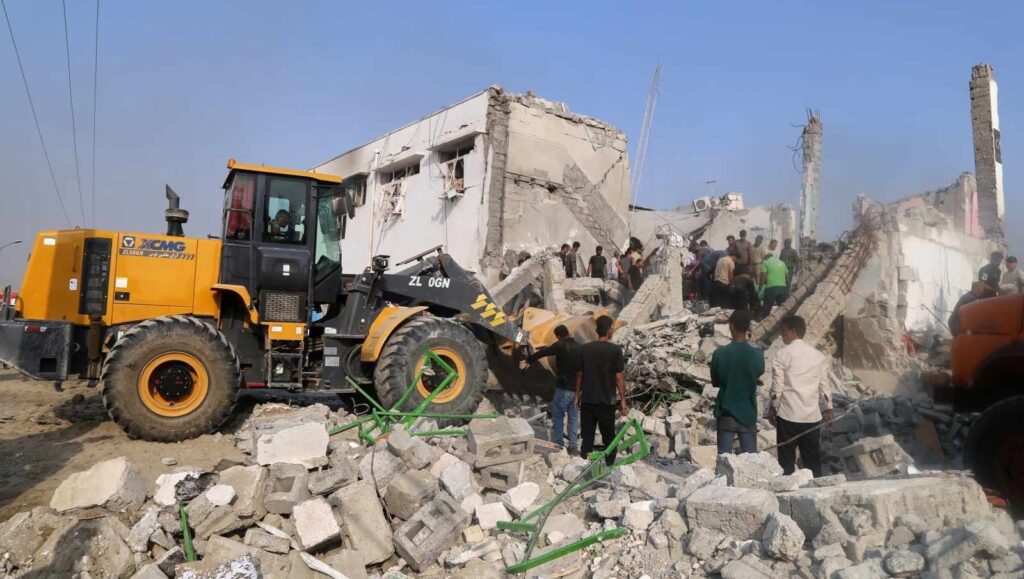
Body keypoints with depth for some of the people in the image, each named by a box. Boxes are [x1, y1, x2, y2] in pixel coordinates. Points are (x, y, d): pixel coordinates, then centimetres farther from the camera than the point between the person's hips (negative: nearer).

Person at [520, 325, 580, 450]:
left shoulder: (560, 346, -10)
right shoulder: (579, 347, 7)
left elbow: (543, 352, 1)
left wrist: (528, 360, 15)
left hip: (564, 387, -6)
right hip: (577, 387, 6)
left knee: (558, 415, 4)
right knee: (573, 415, 12)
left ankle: (557, 443, 6)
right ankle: (573, 444, 12)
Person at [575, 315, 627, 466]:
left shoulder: (585, 348, 1)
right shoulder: (615, 349, -9)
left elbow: (580, 374, 5)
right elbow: (619, 377, -8)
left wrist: (577, 395, 15)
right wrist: (623, 399, 0)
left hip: (587, 400, 3)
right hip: (606, 401, -3)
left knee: (586, 437, 8)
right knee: (608, 437, 11)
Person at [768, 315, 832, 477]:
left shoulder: (782, 354, -8)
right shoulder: (818, 355, 6)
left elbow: (777, 386, -8)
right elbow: (824, 385, 8)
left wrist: (772, 407, 3)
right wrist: (828, 408, 17)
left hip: (788, 415, -4)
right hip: (812, 415, 4)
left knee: (787, 460, 4)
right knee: (813, 460, 12)